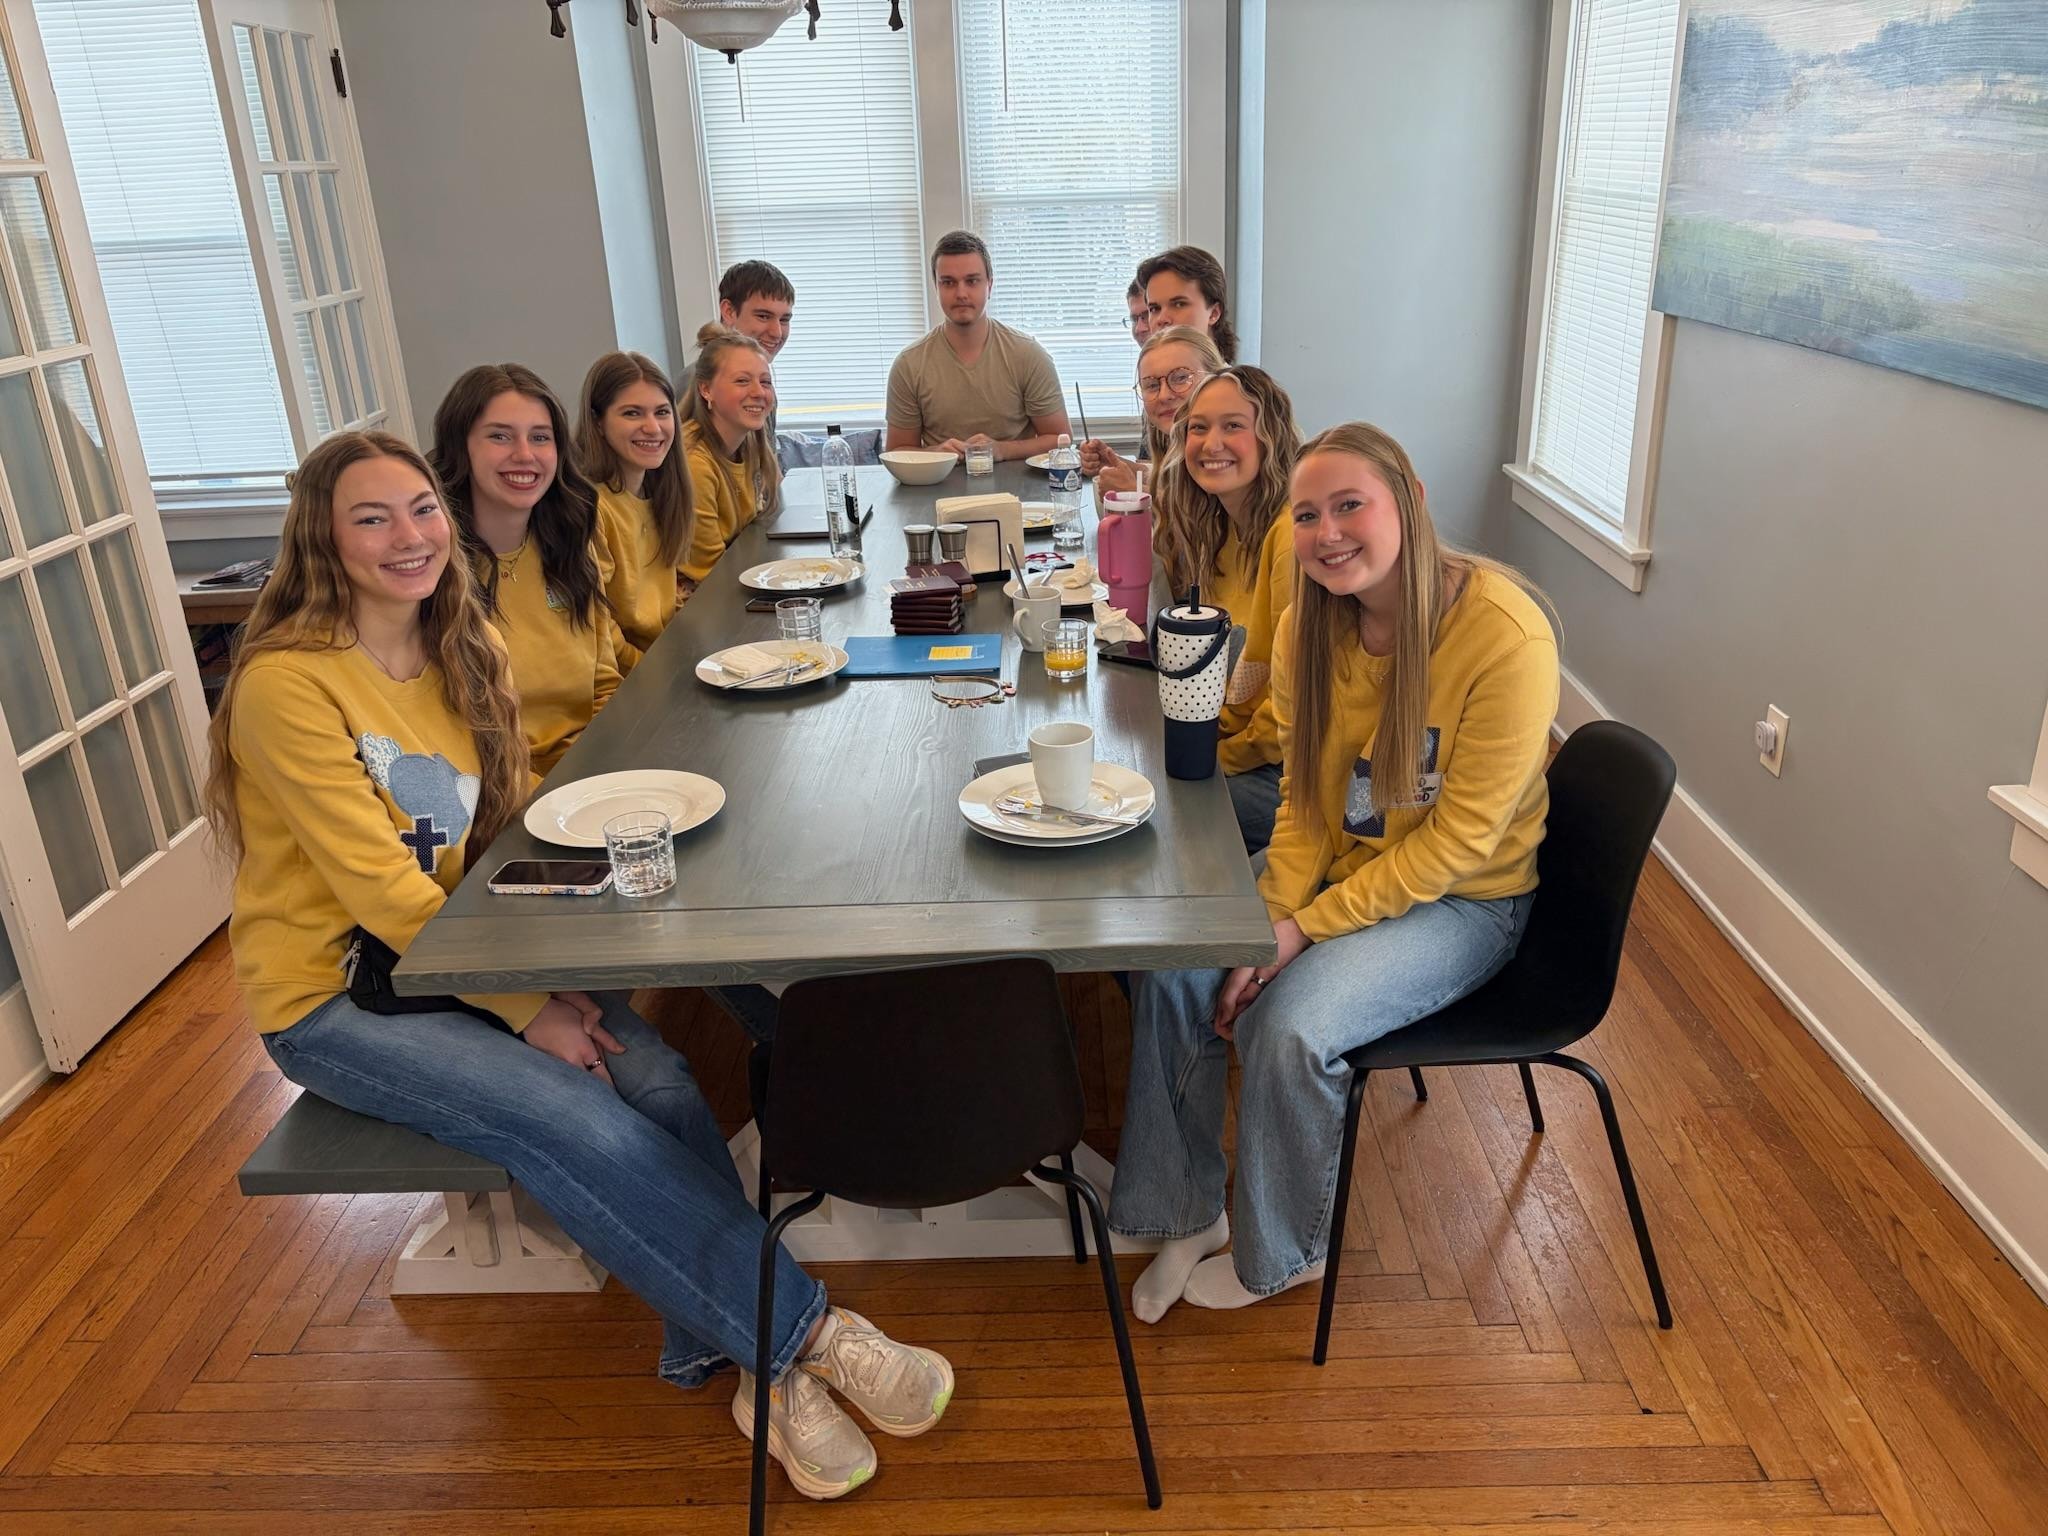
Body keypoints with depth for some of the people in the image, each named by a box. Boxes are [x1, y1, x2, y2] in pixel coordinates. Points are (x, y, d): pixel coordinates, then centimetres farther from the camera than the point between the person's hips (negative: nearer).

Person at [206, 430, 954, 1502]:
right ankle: (806, 1331, -16)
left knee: (660, 1082, -19)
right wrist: (529, 1014, -21)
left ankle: (746, 1361, -8)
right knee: (569, 1115, -27)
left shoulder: (463, 649, 4)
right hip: (331, 998, -6)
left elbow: (502, 835, 5)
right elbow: (382, 889, -20)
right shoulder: (287, 685, -18)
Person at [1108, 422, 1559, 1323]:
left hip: (1463, 901, -6)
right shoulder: (1312, 627, -5)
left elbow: (1457, 839, -22)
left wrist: (1307, 927, -24)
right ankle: (1187, 1215, 7)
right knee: (1174, 972, -14)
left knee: (1288, 1025, -26)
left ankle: (1281, 1256, 5)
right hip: (1343, 870, 6)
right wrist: (1270, 922, -16)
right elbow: (1306, 803, 0)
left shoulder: (1504, 633, -25)